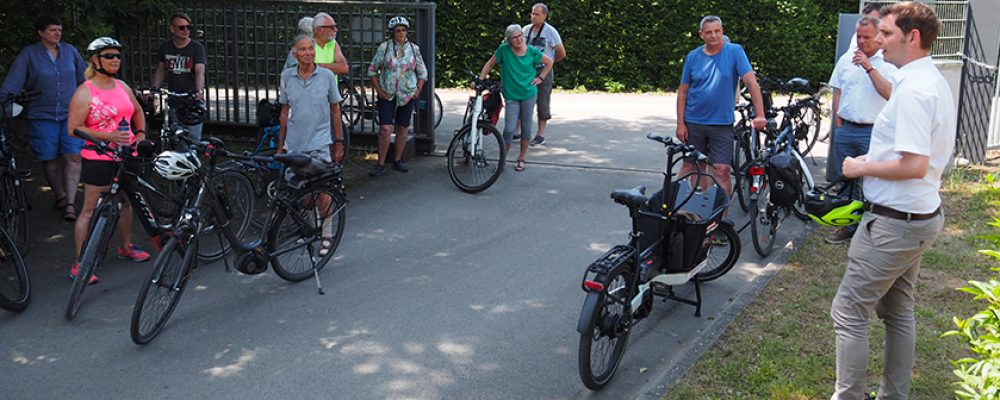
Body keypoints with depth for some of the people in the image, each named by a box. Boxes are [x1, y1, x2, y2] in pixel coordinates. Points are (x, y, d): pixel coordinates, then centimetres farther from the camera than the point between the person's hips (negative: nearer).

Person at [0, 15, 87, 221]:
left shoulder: (70, 51, 6)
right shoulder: (29, 54, -2)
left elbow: (84, 79, 15)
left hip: (71, 113, 1)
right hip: (43, 115, -1)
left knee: (73, 157, -10)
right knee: (49, 160, 5)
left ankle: (70, 204, -8)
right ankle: (60, 196, 26)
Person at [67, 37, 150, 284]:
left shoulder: (122, 87, 10)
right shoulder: (85, 92, -10)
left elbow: (137, 110, 26)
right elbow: (73, 129, -15)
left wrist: (140, 133, 9)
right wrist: (108, 136, -22)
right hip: (98, 159, -7)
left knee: (126, 202, 19)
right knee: (90, 210, -3)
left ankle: (126, 247, 38)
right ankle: (79, 265, 2)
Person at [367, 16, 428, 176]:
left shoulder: (414, 49, 5)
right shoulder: (384, 47, -2)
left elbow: (422, 72, 12)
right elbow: (372, 69, 3)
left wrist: (418, 90, 2)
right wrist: (378, 89, -4)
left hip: (407, 95, 3)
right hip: (387, 95, -2)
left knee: (402, 129, 8)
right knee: (385, 129, -10)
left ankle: (397, 160, 22)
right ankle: (381, 164, -1)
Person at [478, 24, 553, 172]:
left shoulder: (531, 51, -3)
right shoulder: (504, 49, -7)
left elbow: (549, 62, 11)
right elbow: (490, 64, 1)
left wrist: (540, 77, 3)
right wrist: (479, 80, -7)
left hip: (529, 95, 2)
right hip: (511, 96, -1)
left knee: (526, 127, 7)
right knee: (509, 129, -10)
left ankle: (521, 159, 23)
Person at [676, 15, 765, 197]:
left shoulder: (735, 52, -4)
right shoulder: (692, 57, 3)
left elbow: (751, 82, -11)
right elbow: (683, 92, 5)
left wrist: (759, 115, -19)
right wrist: (680, 124, -1)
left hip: (722, 123, -2)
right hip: (693, 123, 2)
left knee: (722, 170, -5)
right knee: (689, 167, 10)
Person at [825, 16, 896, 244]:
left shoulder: (888, 63, -5)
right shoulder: (846, 59, 8)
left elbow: (889, 94, -19)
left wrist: (869, 67, -23)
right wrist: (838, 122, 8)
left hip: (872, 132, -5)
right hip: (846, 130, 5)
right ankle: (850, 226, 23)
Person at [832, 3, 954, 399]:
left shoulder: (913, 89, -22)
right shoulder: (935, 81, 11)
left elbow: (914, 165, -29)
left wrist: (862, 168, -15)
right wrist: (875, 159, 12)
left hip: (894, 223, -11)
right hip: (919, 217, 11)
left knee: (849, 311, -2)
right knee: (898, 312, 19)